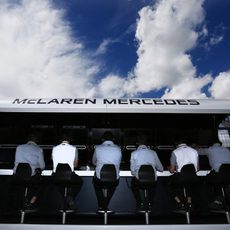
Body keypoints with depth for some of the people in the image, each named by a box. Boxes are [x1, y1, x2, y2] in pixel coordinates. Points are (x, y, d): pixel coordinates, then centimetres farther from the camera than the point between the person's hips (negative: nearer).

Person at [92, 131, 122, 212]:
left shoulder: (97, 148, 1)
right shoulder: (118, 148, 3)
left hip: (100, 179, -1)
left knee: (95, 181, 34)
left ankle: (101, 206, 27)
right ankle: (105, 206, 29)